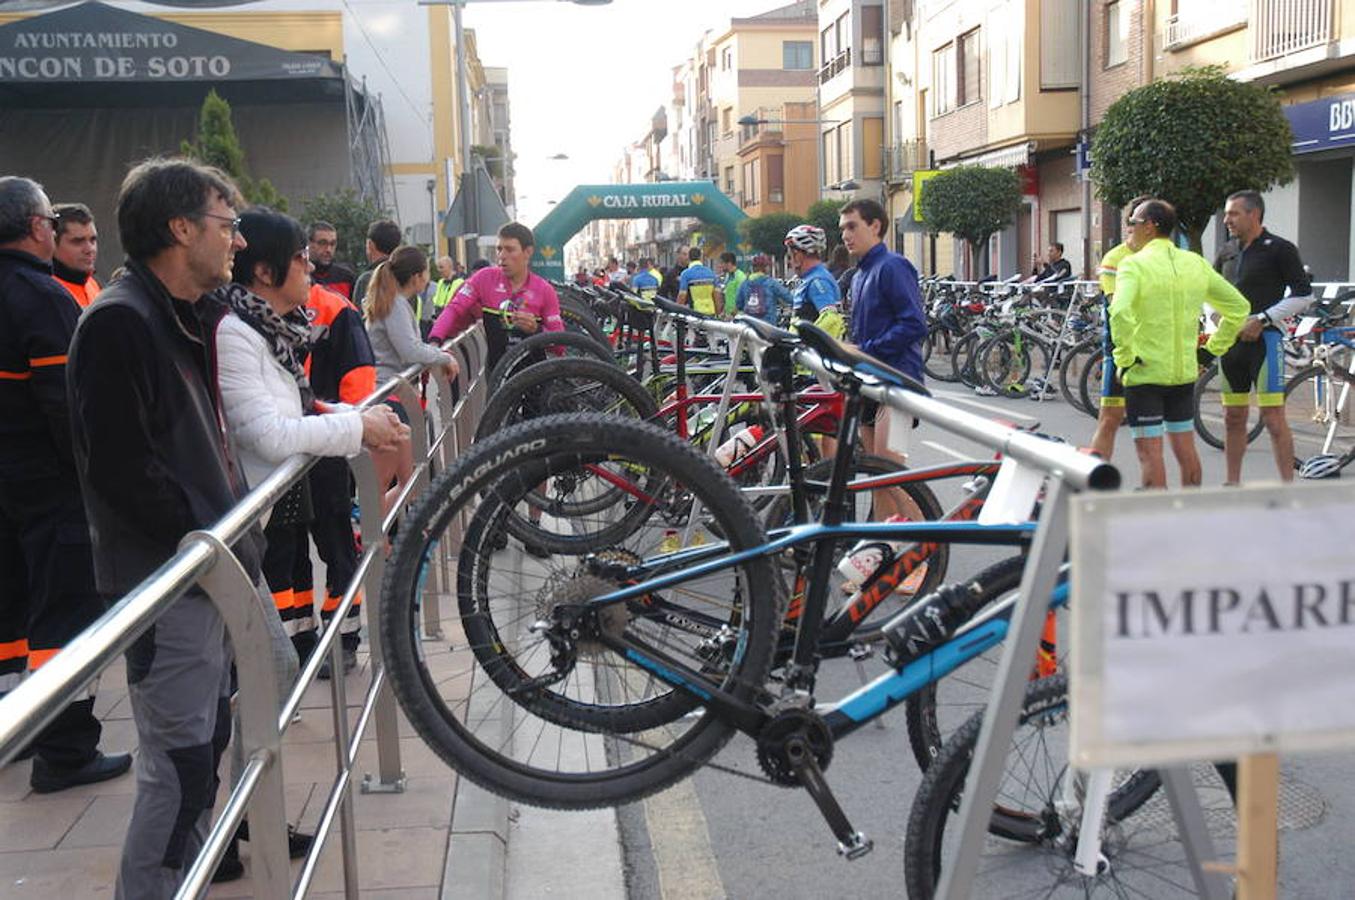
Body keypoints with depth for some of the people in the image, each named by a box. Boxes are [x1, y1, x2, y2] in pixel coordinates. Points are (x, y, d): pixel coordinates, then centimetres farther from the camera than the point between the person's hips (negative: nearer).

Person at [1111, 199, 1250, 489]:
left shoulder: (1134, 264, -12)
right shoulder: (1196, 263, 8)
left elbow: (1120, 313, -29)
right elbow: (1238, 306, 13)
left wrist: (1125, 358, -18)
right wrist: (1211, 350, 15)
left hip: (1144, 373, -6)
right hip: (1185, 372, 6)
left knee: (1149, 451, -3)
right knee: (1185, 447, 16)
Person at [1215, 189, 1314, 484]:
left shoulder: (1279, 249, -5)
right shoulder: (1228, 252, 13)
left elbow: (1303, 294, -9)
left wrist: (1262, 320, -13)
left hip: (1264, 340, -6)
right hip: (1230, 341, 7)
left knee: (1273, 419, -8)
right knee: (1233, 419, 11)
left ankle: (1288, 486, -4)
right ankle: (1232, 483, 19)